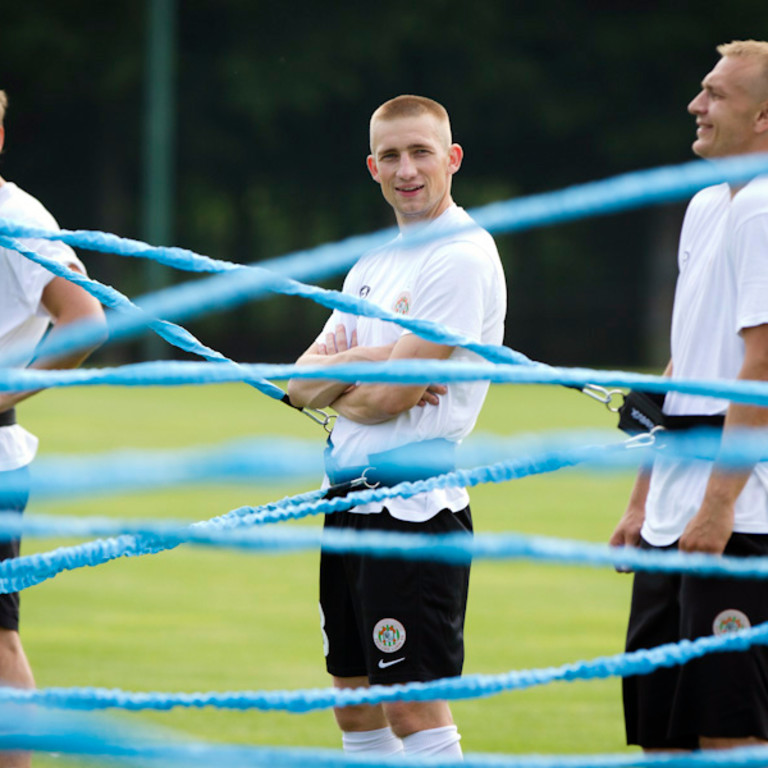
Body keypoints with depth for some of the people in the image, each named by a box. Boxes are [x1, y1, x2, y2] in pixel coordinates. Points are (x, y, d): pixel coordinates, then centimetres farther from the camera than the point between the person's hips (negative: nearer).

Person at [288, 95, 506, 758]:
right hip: (351, 503, 9)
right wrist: (361, 361, -9)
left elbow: (390, 397, -17)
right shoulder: (376, 263, 17)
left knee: (416, 710, -11)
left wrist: (335, 386, 3)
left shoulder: (462, 257, -11)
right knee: (358, 706, 13)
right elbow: (301, 383, 11)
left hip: (415, 509, -9)